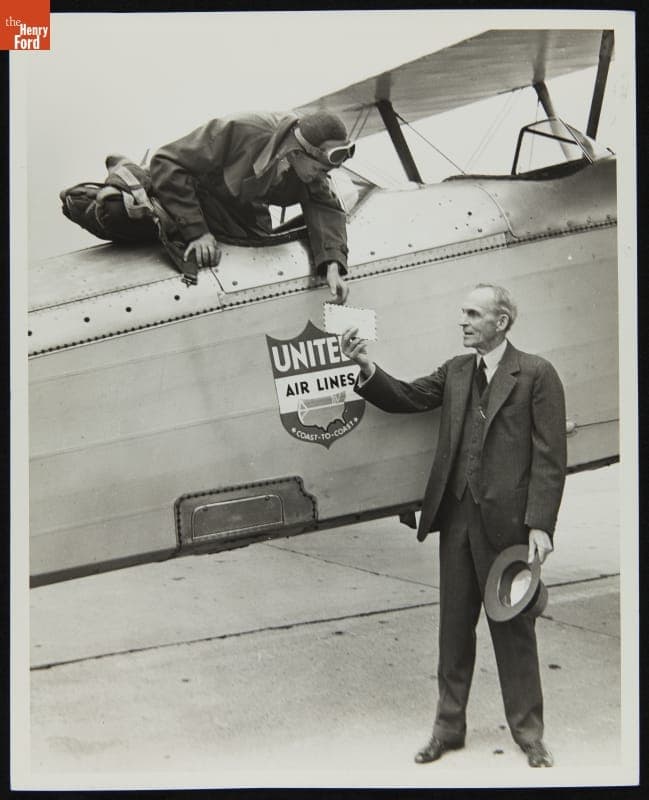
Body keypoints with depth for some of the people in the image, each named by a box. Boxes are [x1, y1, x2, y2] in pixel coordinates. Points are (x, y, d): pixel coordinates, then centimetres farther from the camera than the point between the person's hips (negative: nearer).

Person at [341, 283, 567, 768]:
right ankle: (449, 727, 28)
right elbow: (405, 398, 8)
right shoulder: (455, 372, 12)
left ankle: (529, 733, 25)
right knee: (454, 626, 14)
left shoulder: (537, 374, -5)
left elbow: (550, 457, -9)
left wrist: (539, 524, -15)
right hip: (457, 518, 5)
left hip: (507, 521, -5)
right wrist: (366, 368, -10)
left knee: (514, 628, 8)